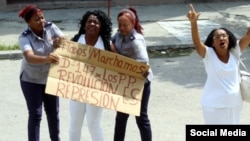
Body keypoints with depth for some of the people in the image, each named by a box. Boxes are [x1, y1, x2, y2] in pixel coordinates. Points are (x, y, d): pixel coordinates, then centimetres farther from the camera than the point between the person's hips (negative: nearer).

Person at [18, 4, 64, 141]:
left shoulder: (50, 27, -14)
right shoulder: (24, 37, -25)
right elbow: (29, 57, -42)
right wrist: (45, 59, -61)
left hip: (50, 78, 4)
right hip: (31, 80, -4)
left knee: (53, 112, 15)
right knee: (35, 114, -2)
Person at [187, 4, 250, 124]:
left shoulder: (234, 52, -3)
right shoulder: (209, 54, -13)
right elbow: (197, 43, -30)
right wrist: (193, 22, -46)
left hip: (234, 103, 4)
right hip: (214, 104, -4)